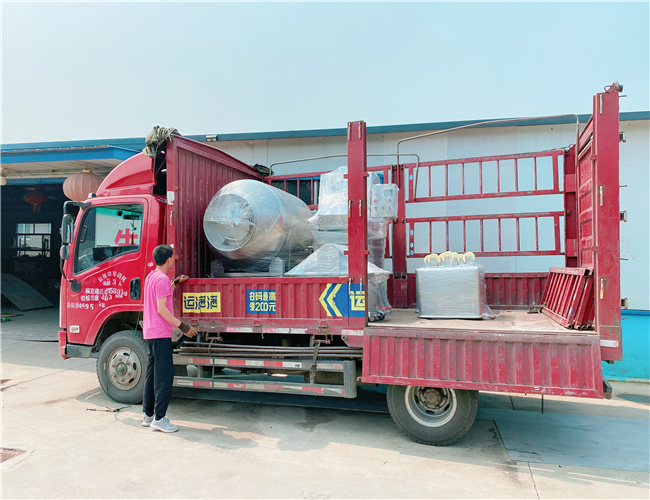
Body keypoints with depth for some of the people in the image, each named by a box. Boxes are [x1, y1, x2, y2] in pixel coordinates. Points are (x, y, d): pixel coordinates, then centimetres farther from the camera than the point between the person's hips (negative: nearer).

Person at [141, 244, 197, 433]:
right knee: (165, 375, -6)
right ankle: (159, 419, -3)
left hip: (149, 332, 10)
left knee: (153, 373, 15)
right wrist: (182, 325, -21)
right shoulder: (162, 279, -15)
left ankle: (148, 415, 22)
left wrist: (175, 282, 28)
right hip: (161, 334, -10)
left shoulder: (151, 276, 14)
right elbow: (161, 308, -21)